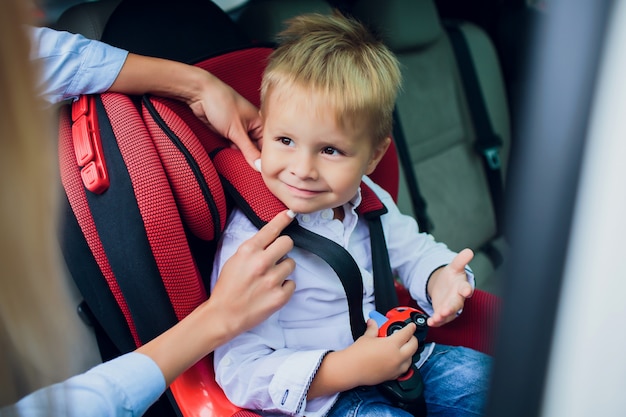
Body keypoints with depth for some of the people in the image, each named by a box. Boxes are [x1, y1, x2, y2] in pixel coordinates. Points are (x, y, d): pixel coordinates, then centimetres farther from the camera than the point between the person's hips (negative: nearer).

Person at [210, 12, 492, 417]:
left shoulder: (367, 201, -5)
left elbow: (413, 251, 14)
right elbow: (241, 374, -26)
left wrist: (441, 277, -11)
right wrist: (349, 367, -34)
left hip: (394, 358, 7)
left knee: (476, 372, 0)